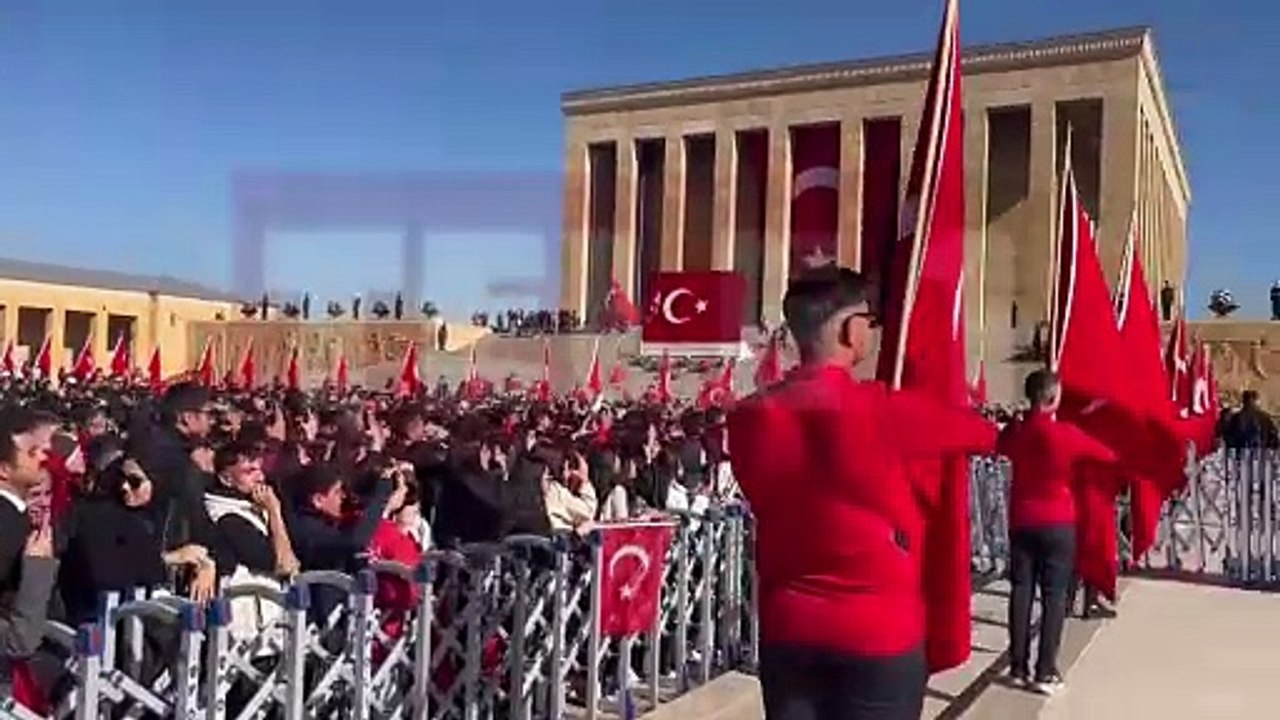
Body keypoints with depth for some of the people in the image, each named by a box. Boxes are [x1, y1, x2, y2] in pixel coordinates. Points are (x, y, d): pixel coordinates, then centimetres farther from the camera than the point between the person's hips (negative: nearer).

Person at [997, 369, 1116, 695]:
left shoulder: (1014, 431, -3)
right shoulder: (1068, 434, -13)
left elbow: (999, 445, 19)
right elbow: (1108, 455, 0)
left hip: (1021, 521, 4)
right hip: (1058, 523, -4)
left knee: (1021, 591, 7)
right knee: (1054, 595, 2)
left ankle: (1018, 668, 11)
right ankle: (1045, 672, 3)